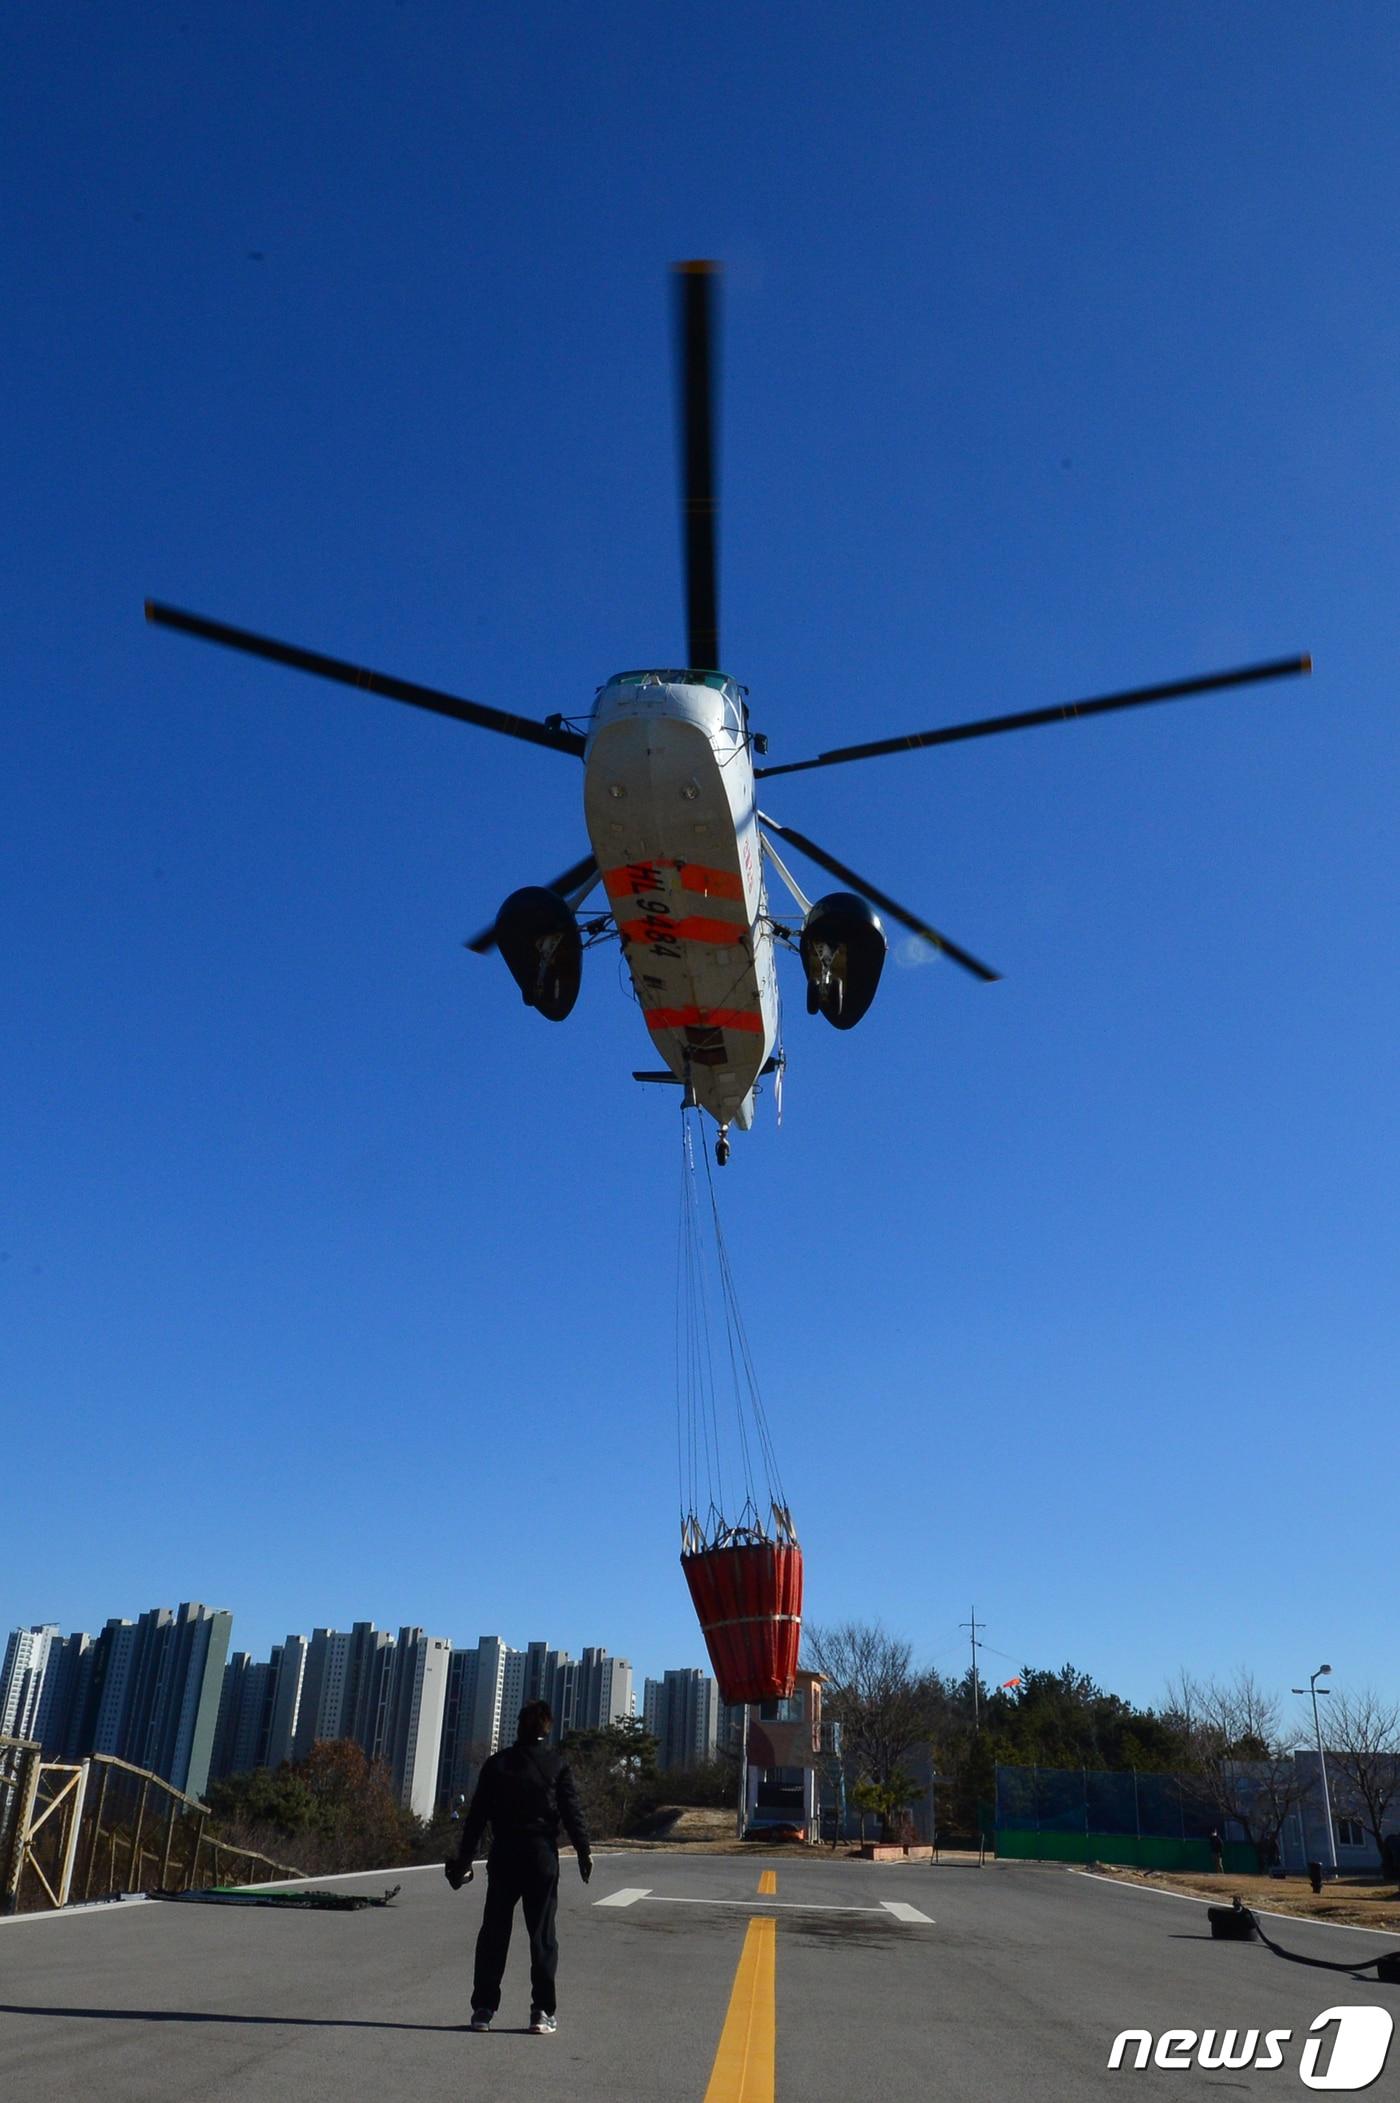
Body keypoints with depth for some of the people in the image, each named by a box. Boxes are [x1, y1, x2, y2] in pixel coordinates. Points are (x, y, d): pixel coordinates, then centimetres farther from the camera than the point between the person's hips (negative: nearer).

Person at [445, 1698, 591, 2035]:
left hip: (503, 1856, 2)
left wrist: (464, 1858, 8)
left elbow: (477, 1815, 3)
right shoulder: (557, 1765, -4)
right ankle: (542, 2012, 4)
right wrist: (585, 1851, 5)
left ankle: (483, 2009, 13)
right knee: (542, 1935, 5)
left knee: (493, 1932, 11)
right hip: (542, 1856, -1)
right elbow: (572, 1812, -5)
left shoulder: (496, 1763, 1)